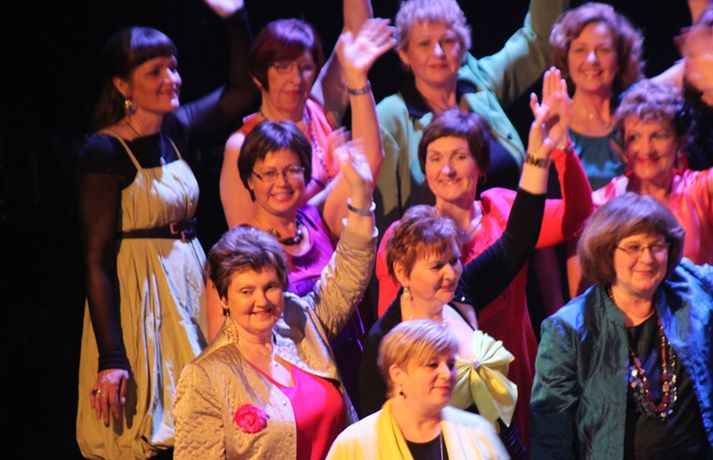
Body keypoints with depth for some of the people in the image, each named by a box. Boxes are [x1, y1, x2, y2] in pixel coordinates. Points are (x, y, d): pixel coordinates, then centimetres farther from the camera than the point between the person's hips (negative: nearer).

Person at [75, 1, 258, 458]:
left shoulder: (174, 131, 5)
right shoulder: (105, 153, -14)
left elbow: (241, 90, 18)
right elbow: (97, 260, -16)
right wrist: (111, 359, -21)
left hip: (189, 288, 7)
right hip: (136, 296, -7)